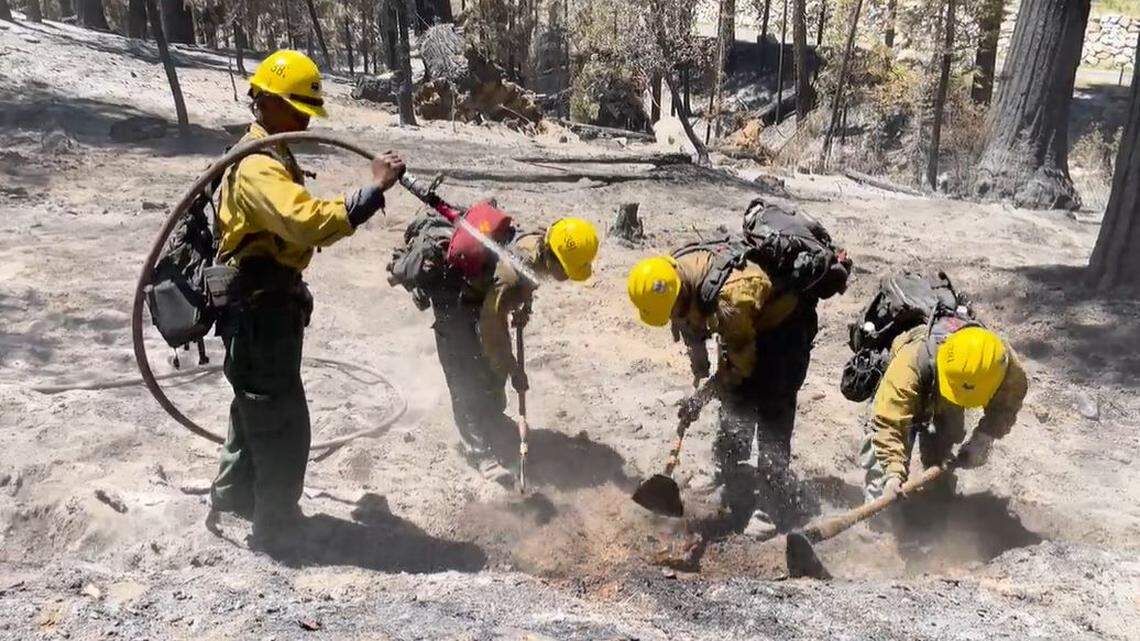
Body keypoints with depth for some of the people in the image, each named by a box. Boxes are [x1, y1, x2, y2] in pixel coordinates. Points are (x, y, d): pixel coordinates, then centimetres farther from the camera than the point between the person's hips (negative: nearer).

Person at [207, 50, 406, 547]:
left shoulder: (271, 156, 12)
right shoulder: (258, 167, -23)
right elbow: (310, 223, -40)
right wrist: (374, 189, -41)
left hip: (266, 307, 11)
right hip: (261, 313, -11)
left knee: (256, 405, 26)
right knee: (283, 422, 0)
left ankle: (233, 492, 44)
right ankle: (276, 522, 15)